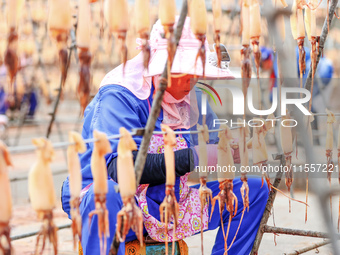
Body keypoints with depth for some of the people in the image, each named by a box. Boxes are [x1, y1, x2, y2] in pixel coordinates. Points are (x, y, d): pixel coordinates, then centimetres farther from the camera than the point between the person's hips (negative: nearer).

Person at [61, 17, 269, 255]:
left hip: (173, 207, 7)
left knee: (254, 189, 1)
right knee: (108, 193, -42)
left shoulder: (192, 97, 5)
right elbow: (117, 166, -31)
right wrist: (191, 158, -37)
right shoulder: (119, 97, -19)